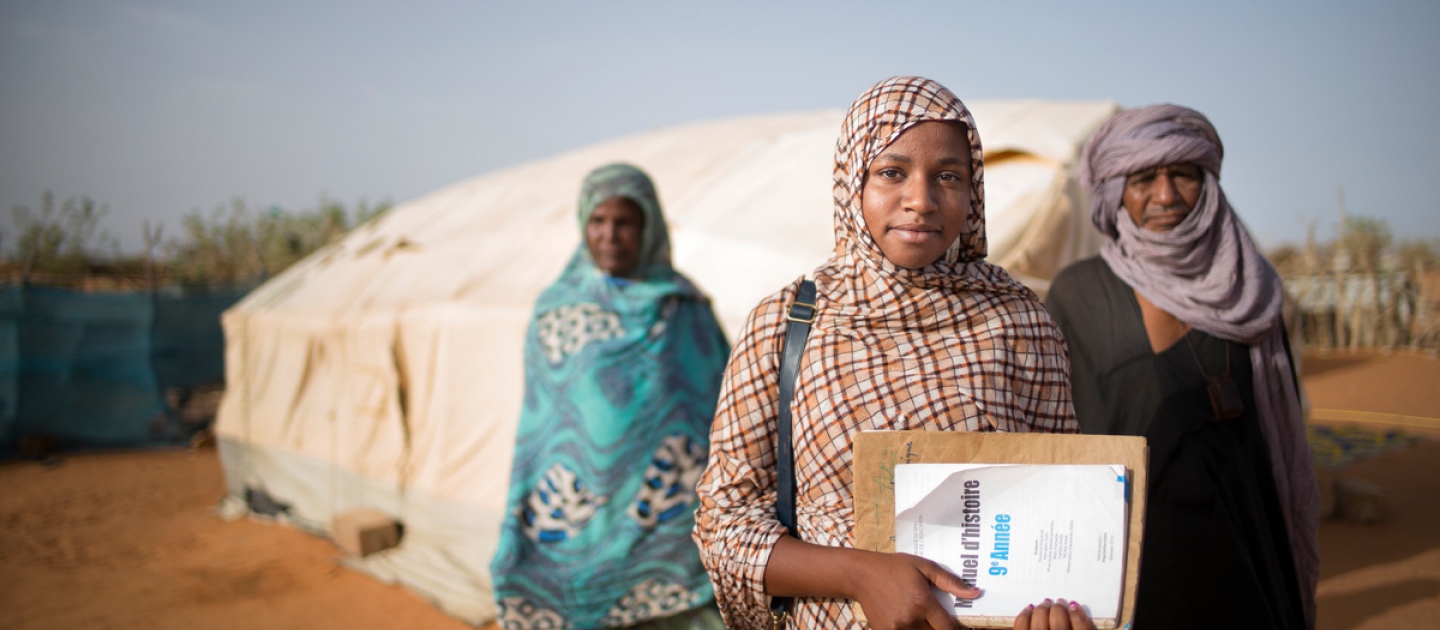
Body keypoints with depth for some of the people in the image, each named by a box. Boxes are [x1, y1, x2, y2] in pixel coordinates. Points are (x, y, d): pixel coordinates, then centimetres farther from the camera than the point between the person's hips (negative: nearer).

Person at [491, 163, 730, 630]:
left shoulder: (686, 307, 3)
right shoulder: (555, 309, 4)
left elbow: (726, 402, 5)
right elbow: (538, 422, 7)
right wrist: (521, 525, 5)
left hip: (671, 523, 0)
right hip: (580, 519, 1)